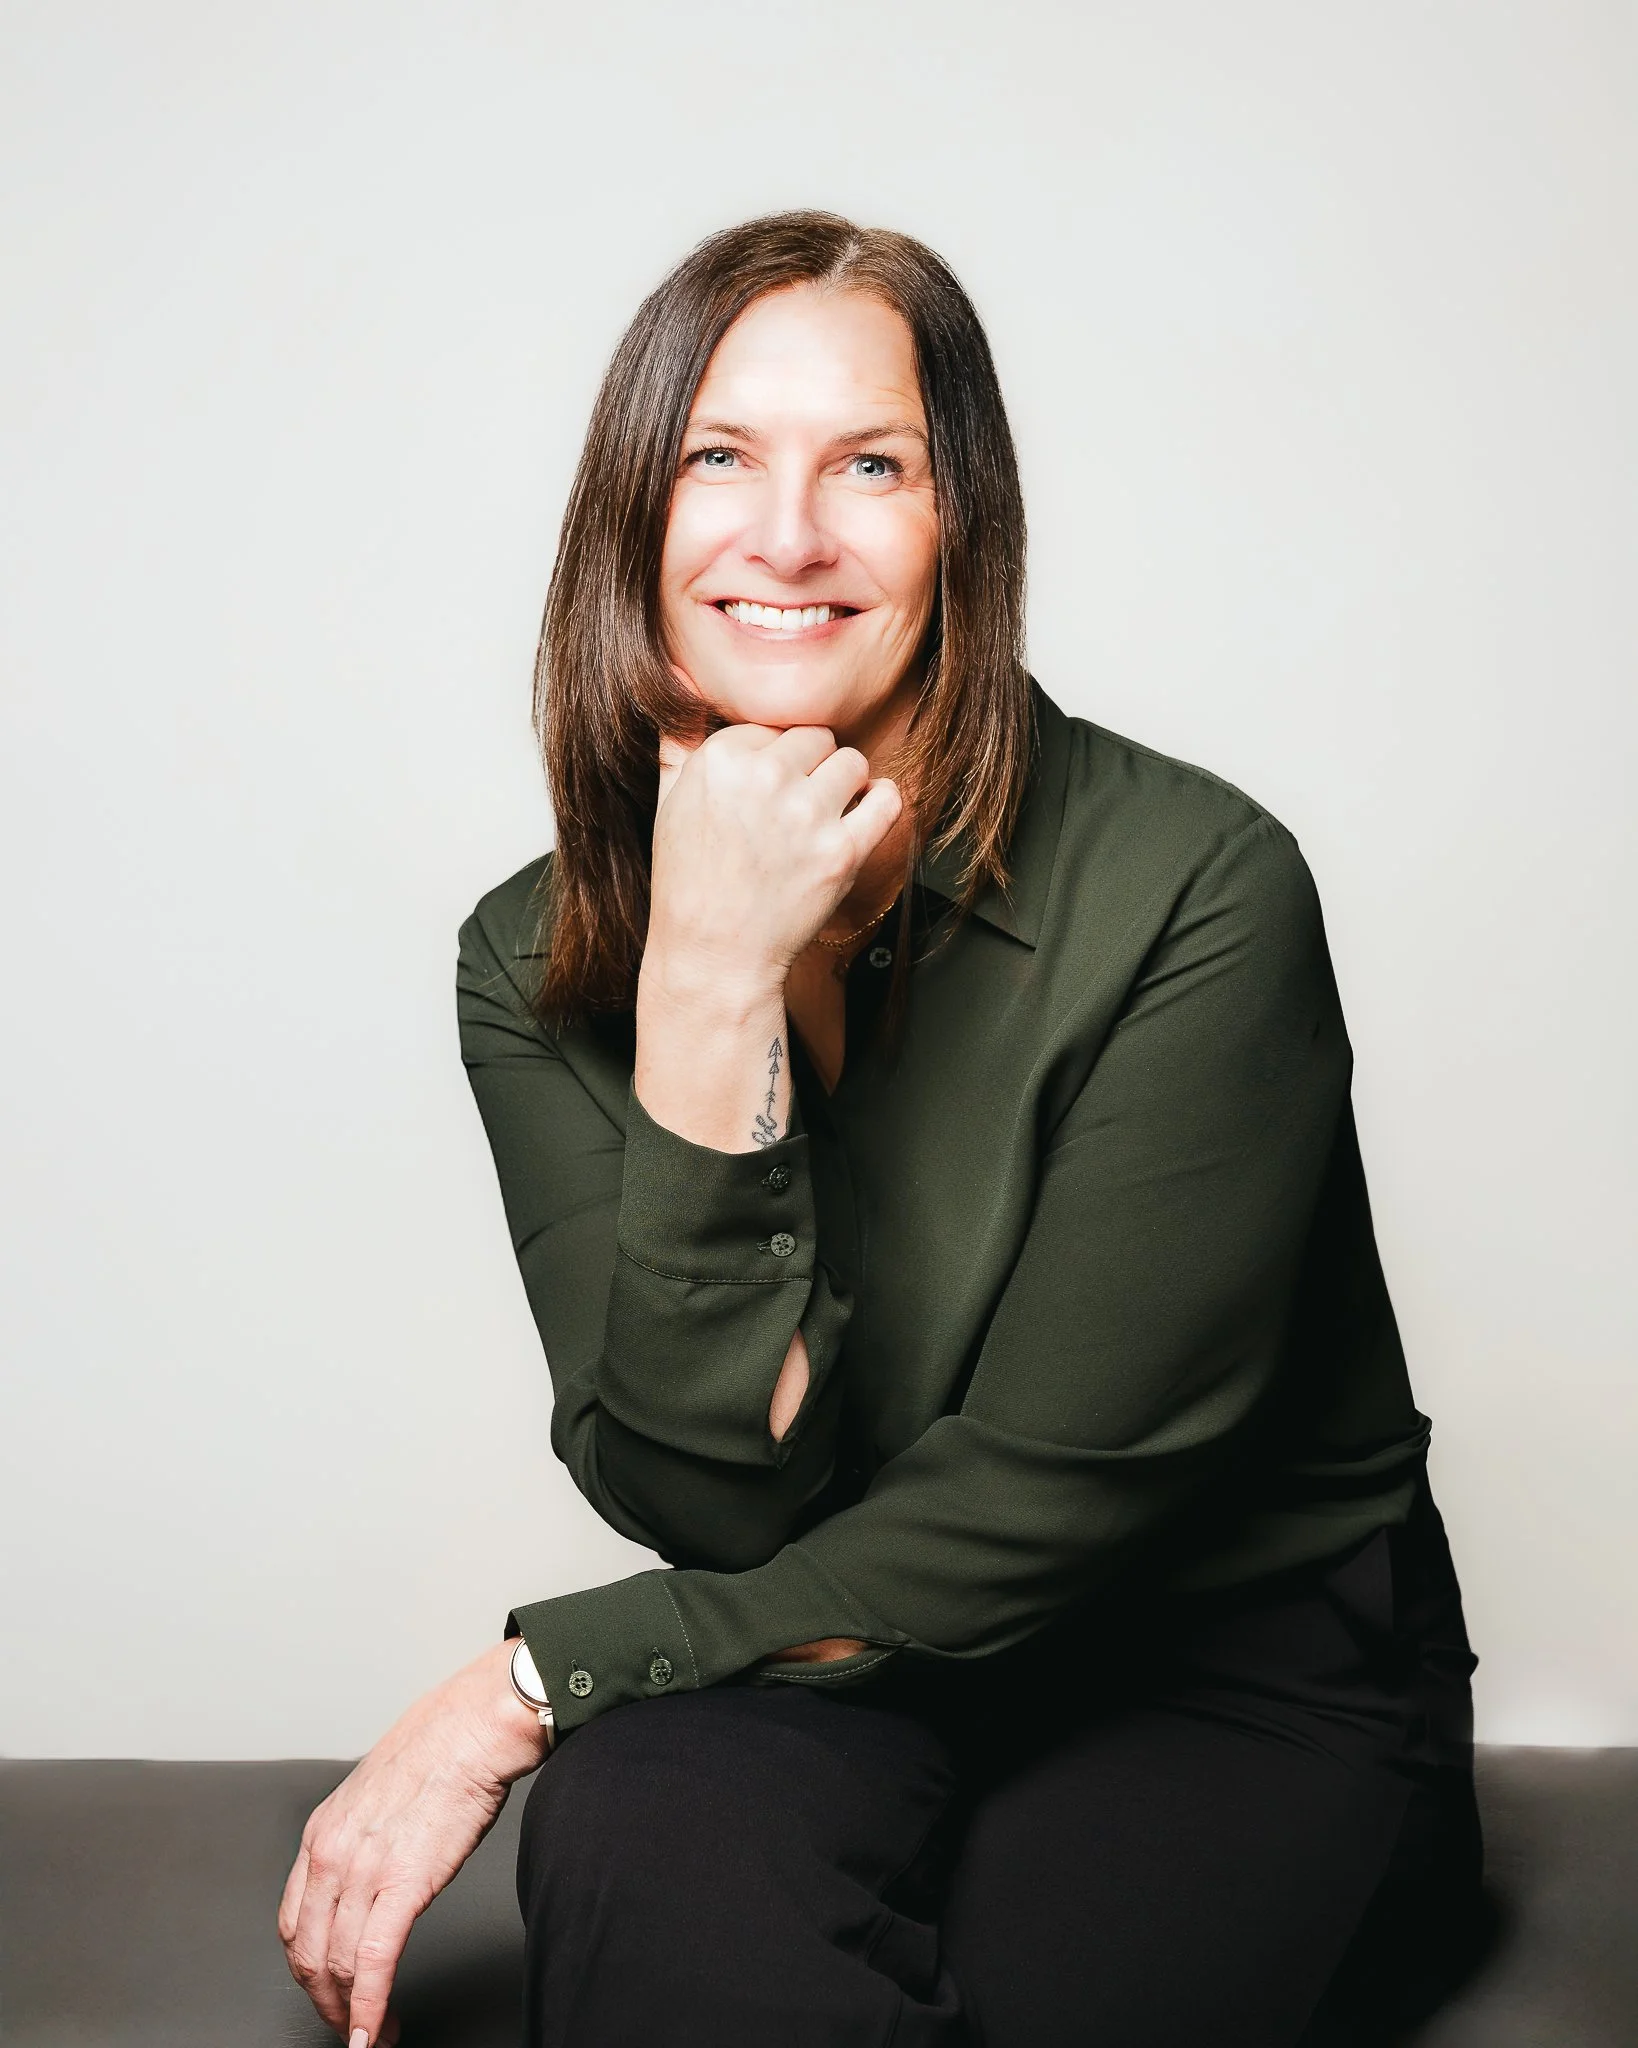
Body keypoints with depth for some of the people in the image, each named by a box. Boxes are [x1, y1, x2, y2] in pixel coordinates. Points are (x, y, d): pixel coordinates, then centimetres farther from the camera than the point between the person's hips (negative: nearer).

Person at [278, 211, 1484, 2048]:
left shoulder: (1191, 886, -18)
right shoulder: (534, 963, -5)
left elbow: (1045, 1499, -17)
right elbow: (708, 1500, -15)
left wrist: (525, 1687, -16)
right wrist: (710, 985, -26)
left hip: (1246, 1688, -1)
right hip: (829, 1693, 2)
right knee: (657, 1823, -32)